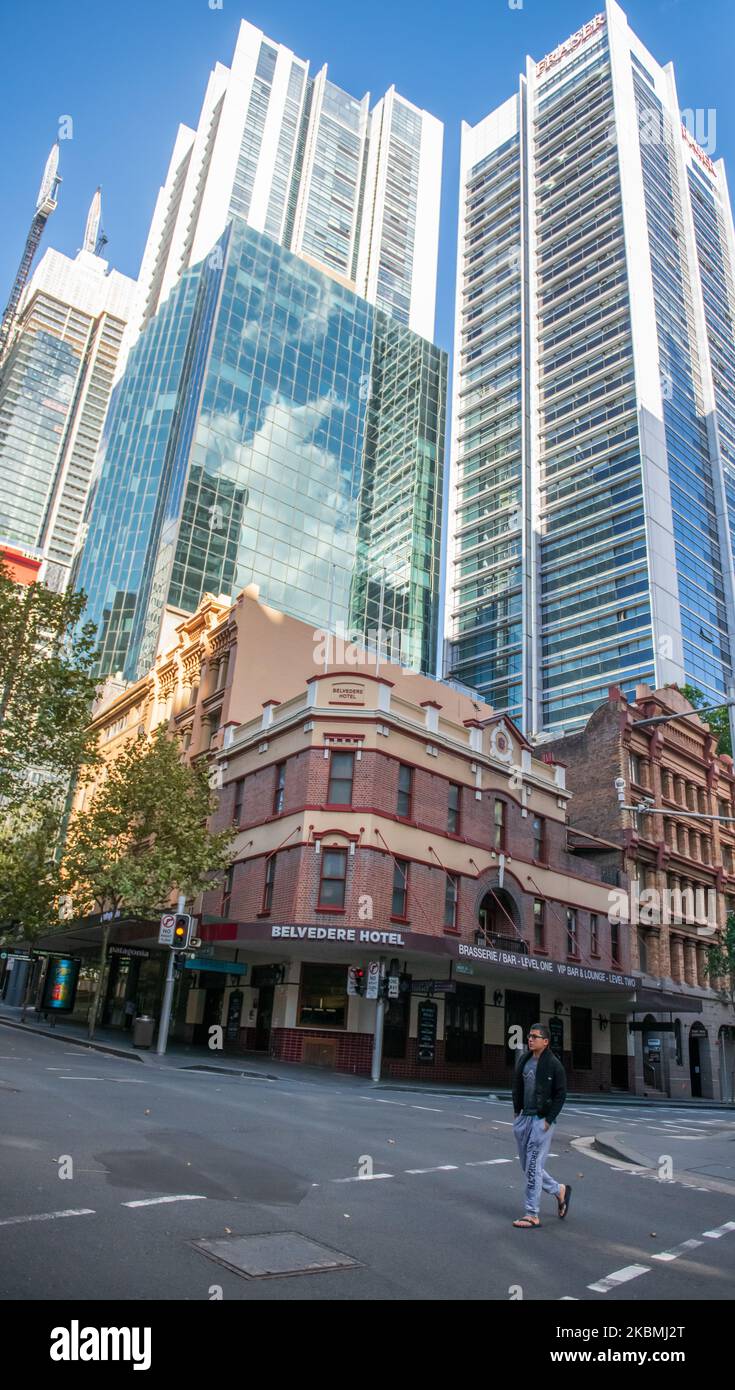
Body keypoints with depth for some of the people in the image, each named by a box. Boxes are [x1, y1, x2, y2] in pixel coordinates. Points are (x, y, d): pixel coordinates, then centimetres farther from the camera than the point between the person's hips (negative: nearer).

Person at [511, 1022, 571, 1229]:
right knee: (527, 1165, 14)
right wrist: (517, 1111, 11)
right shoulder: (523, 1060, 6)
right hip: (523, 1118, 7)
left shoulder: (553, 1064, -12)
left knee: (533, 1167, -5)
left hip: (542, 1120, -7)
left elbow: (561, 1094, -10)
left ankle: (532, 1216, 6)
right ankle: (559, 1190, 35)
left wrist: (549, 1119, -13)